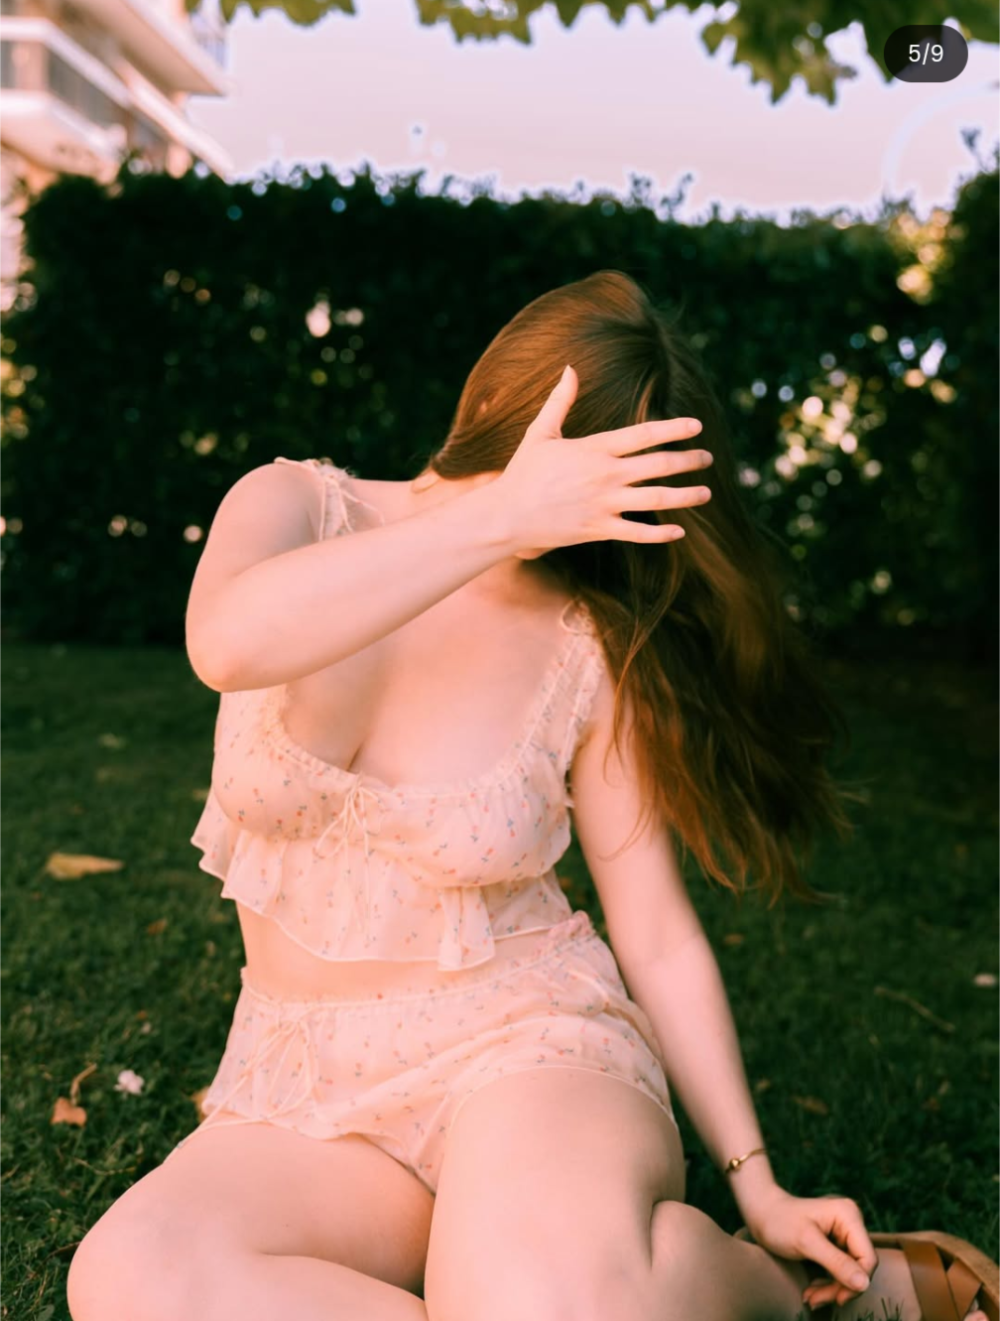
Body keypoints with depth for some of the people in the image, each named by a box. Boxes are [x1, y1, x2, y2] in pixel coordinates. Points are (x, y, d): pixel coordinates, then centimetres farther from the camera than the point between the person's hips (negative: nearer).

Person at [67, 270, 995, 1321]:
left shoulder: (595, 654, -6)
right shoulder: (295, 506, -2)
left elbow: (660, 938, 0)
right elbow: (228, 644, -27)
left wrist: (758, 1189, 0)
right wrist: (500, 517, -28)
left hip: (527, 1051, -2)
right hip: (308, 1097, 3)